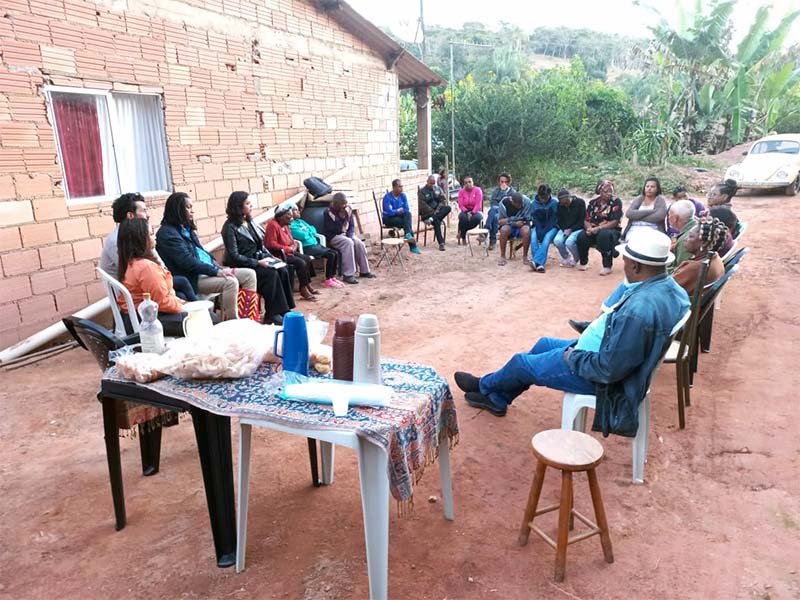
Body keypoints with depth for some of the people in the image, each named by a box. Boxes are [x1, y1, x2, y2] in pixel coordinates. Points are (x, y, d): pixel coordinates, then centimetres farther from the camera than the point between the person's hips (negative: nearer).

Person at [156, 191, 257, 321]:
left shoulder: (186, 228, 19)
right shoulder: (167, 233, -9)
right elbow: (187, 261, -19)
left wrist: (218, 267, 4)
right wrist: (216, 271, -21)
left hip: (206, 270, 9)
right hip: (192, 279, -9)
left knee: (250, 274, -3)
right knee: (230, 282, -31)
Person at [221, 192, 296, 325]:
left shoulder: (250, 221, 11)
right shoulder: (230, 227, -11)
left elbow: (261, 245, 16)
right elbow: (234, 256, -17)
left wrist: (270, 257, -2)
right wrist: (257, 263, -23)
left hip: (258, 259, 7)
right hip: (242, 266, -7)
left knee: (283, 270, -17)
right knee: (271, 274, -28)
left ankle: (285, 309, -14)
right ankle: (272, 314, -20)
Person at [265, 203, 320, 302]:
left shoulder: (285, 225, 12)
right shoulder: (273, 225, -18)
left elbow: (291, 240, 20)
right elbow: (271, 244, -25)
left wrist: (294, 246, -5)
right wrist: (288, 249, -22)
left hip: (288, 252, 10)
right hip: (278, 254, -10)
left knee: (308, 259, 0)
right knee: (301, 263, -24)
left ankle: (308, 285, 6)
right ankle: (303, 290, -18)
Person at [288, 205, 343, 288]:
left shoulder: (300, 221, 21)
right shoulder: (291, 225, -10)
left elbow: (313, 230, 17)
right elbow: (303, 236, -19)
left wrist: (307, 231, -4)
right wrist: (310, 232, 1)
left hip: (315, 243, 9)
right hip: (307, 247, -9)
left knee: (335, 253, -4)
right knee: (331, 255, -19)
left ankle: (332, 277, 5)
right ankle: (328, 280, -11)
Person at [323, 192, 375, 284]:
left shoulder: (348, 210, 2)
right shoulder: (329, 213, -14)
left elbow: (352, 226, 4)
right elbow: (335, 229, -20)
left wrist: (349, 236, -13)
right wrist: (342, 217, -24)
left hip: (347, 235, 6)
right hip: (333, 236, -6)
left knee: (359, 244, -21)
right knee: (348, 243, -34)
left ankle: (364, 271, -5)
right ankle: (348, 275, -35)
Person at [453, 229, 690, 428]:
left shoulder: (638, 310, -37)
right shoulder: (668, 286, -6)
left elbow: (608, 369, -31)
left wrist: (573, 358, -14)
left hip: (598, 375, -9)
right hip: (612, 355, 9)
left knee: (521, 362, 8)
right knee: (544, 344, 23)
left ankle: (485, 386, 40)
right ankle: (496, 398, 37)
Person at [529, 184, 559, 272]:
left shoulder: (555, 203, -6)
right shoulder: (534, 203, 0)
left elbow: (553, 220, -10)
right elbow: (535, 219, -2)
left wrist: (544, 231, -22)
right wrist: (539, 231, -20)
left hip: (551, 227, -2)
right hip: (538, 227, 2)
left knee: (546, 238, -34)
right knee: (533, 237, -30)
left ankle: (536, 261, -48)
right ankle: (540, 264, -41)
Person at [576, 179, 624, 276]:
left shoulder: (616, 202, -9)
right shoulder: (593, 202, 4)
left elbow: (615, 222, -16)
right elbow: (587, 220, 3)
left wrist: (598, 228, -25)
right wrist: (589, 228, -20)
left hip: (612, 230, -4)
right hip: (594, 230, 4)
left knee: (604, 235, -38)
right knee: (581, 237, -25)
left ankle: (607, 267, -30)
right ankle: (583, 262, 2)